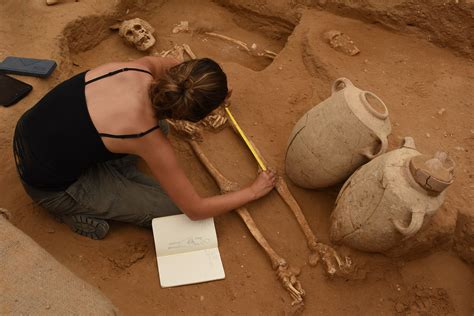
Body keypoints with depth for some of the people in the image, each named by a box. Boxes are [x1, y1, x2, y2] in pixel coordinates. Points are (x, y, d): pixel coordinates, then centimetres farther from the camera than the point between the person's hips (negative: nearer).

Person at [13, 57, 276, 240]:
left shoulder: (139, 68, -16)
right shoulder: (150, 139, -29)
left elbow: (165, 63, 13)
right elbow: (195, 210, -17)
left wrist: (215, 88, 24)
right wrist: (253, 191, -5)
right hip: (49, 187, -6)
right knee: (173, 208, -2)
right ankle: (78, 208, 8)